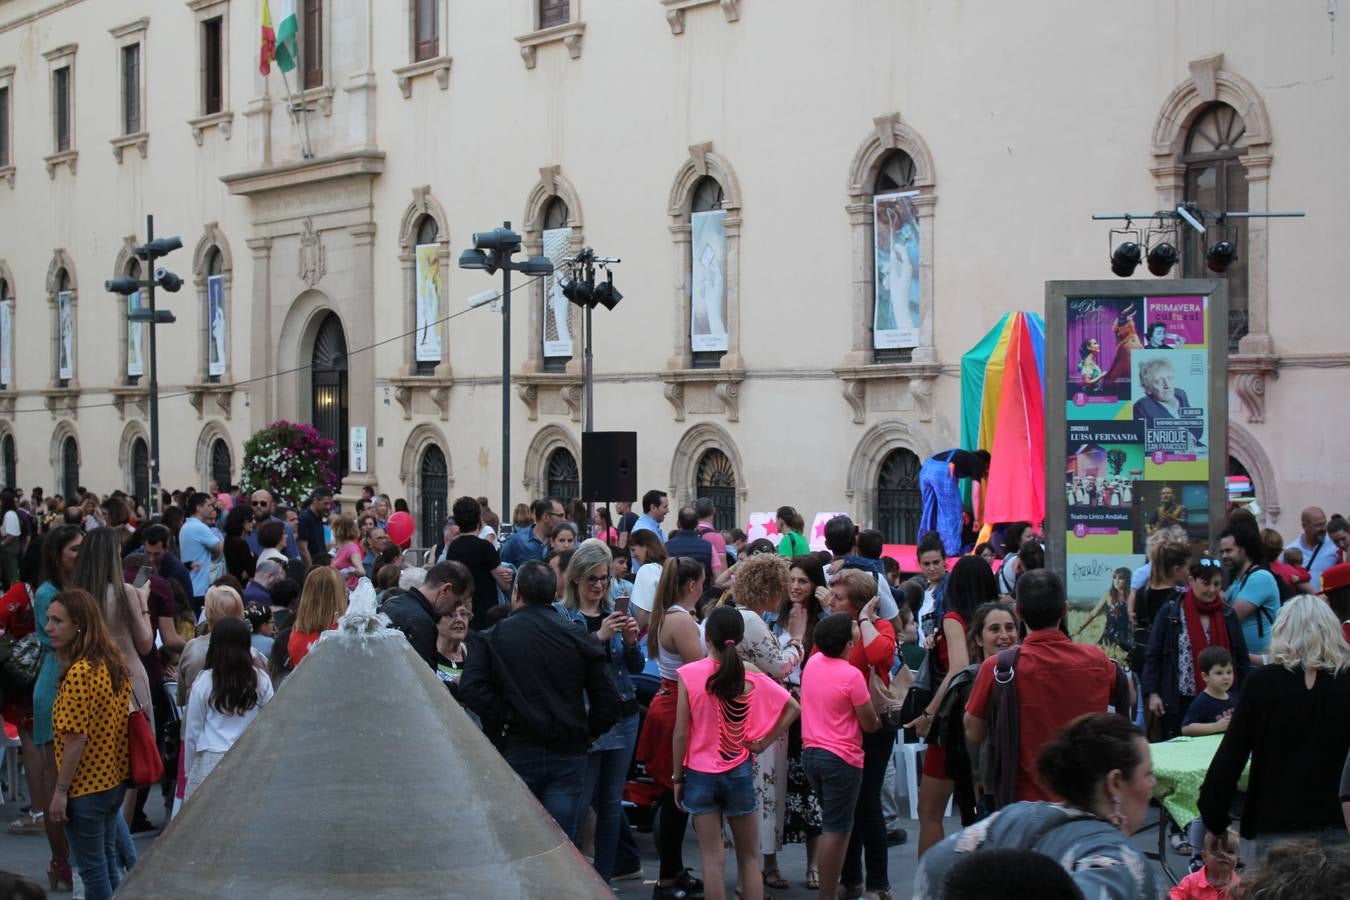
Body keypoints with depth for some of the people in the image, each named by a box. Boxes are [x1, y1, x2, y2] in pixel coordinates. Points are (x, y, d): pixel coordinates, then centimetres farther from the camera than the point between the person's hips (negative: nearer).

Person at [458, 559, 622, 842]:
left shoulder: (496, 635, -3)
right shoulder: (578, 637, -1)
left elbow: (471, 689, -12)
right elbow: (608, 702, -4)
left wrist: (504, 718, -1)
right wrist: (586, 733, 9)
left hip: (518, 752, -1)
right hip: (568, 755, 1)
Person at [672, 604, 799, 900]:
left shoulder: (690, 674, -12)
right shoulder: (751, 676, -5)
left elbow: (681, 733, -10)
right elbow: (793, 708, -3)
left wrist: (677, 776, 1)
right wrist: (763, 742, 4)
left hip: (700, 774, -1)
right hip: (739, 773, 1)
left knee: (713, 859, 3)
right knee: (750, 858, 13)